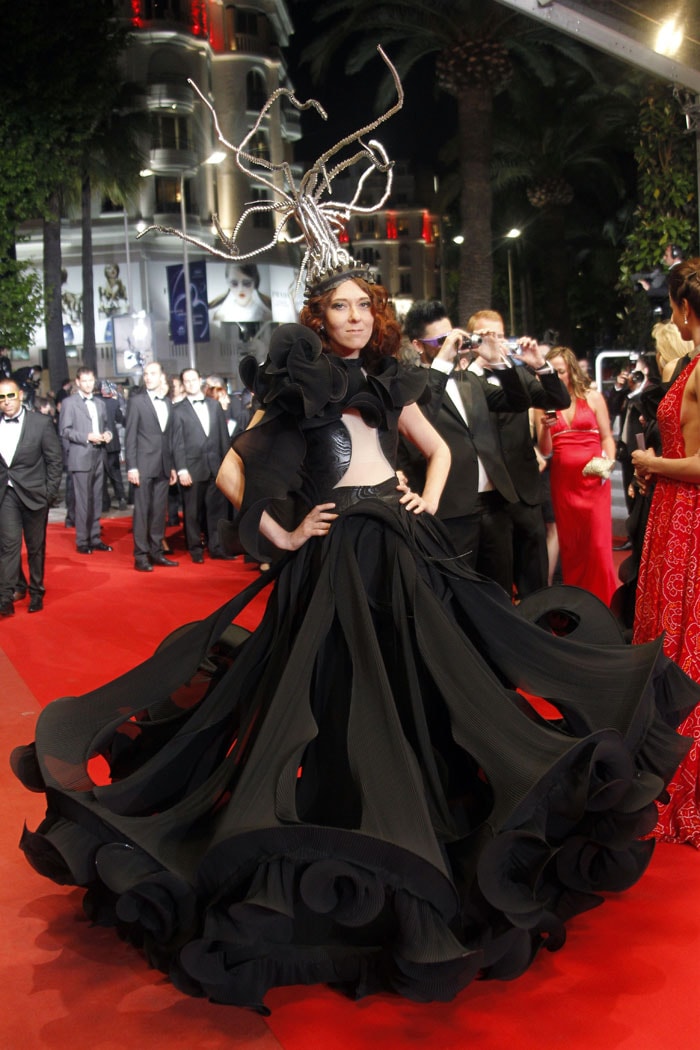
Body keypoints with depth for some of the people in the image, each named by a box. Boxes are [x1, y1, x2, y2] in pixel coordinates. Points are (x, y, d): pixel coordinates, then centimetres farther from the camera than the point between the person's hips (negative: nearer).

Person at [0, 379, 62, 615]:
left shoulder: (41, 422, -5)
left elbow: (55, 460, -2)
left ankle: (36, 593, 22)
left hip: (33, 493, -1)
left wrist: (50, 492, -6)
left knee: (36, 546, 8)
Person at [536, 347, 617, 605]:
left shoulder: (593, 397, 3)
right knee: (569, 544, 8)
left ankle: (603, 604, 3)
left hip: (593, 478, -2)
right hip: (562, 481, 2)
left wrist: (610, 461, -12)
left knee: (598, 543, -7)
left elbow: (606, 437, 5)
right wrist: (545, 427, -17)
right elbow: (544, 450, 1)